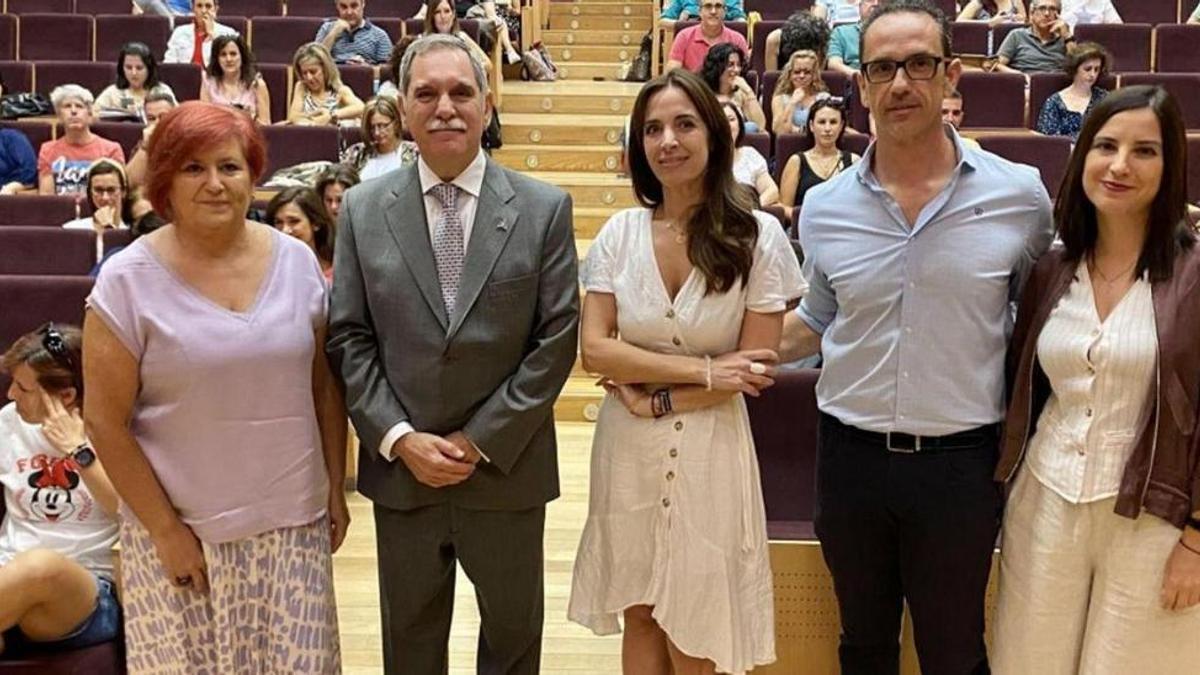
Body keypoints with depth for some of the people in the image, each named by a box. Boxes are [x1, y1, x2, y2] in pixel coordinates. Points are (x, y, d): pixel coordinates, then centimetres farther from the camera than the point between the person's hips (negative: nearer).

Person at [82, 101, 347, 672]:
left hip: (293, 521, 3)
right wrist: (164, 529, -7)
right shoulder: (128, 280, -8)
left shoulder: (297, 261, 1)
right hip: (182, 527, -2)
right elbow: (105, 421, -6)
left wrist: (336, 489, 8)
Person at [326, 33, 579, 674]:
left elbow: (557, 338, -7)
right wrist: (399, 438, -10)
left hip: (506, 470, -1)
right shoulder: (363, 209, 1)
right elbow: (348, 338, 0)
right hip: (401, 470, 1)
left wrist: (482, 440, -11)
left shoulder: (544, 208, -4)